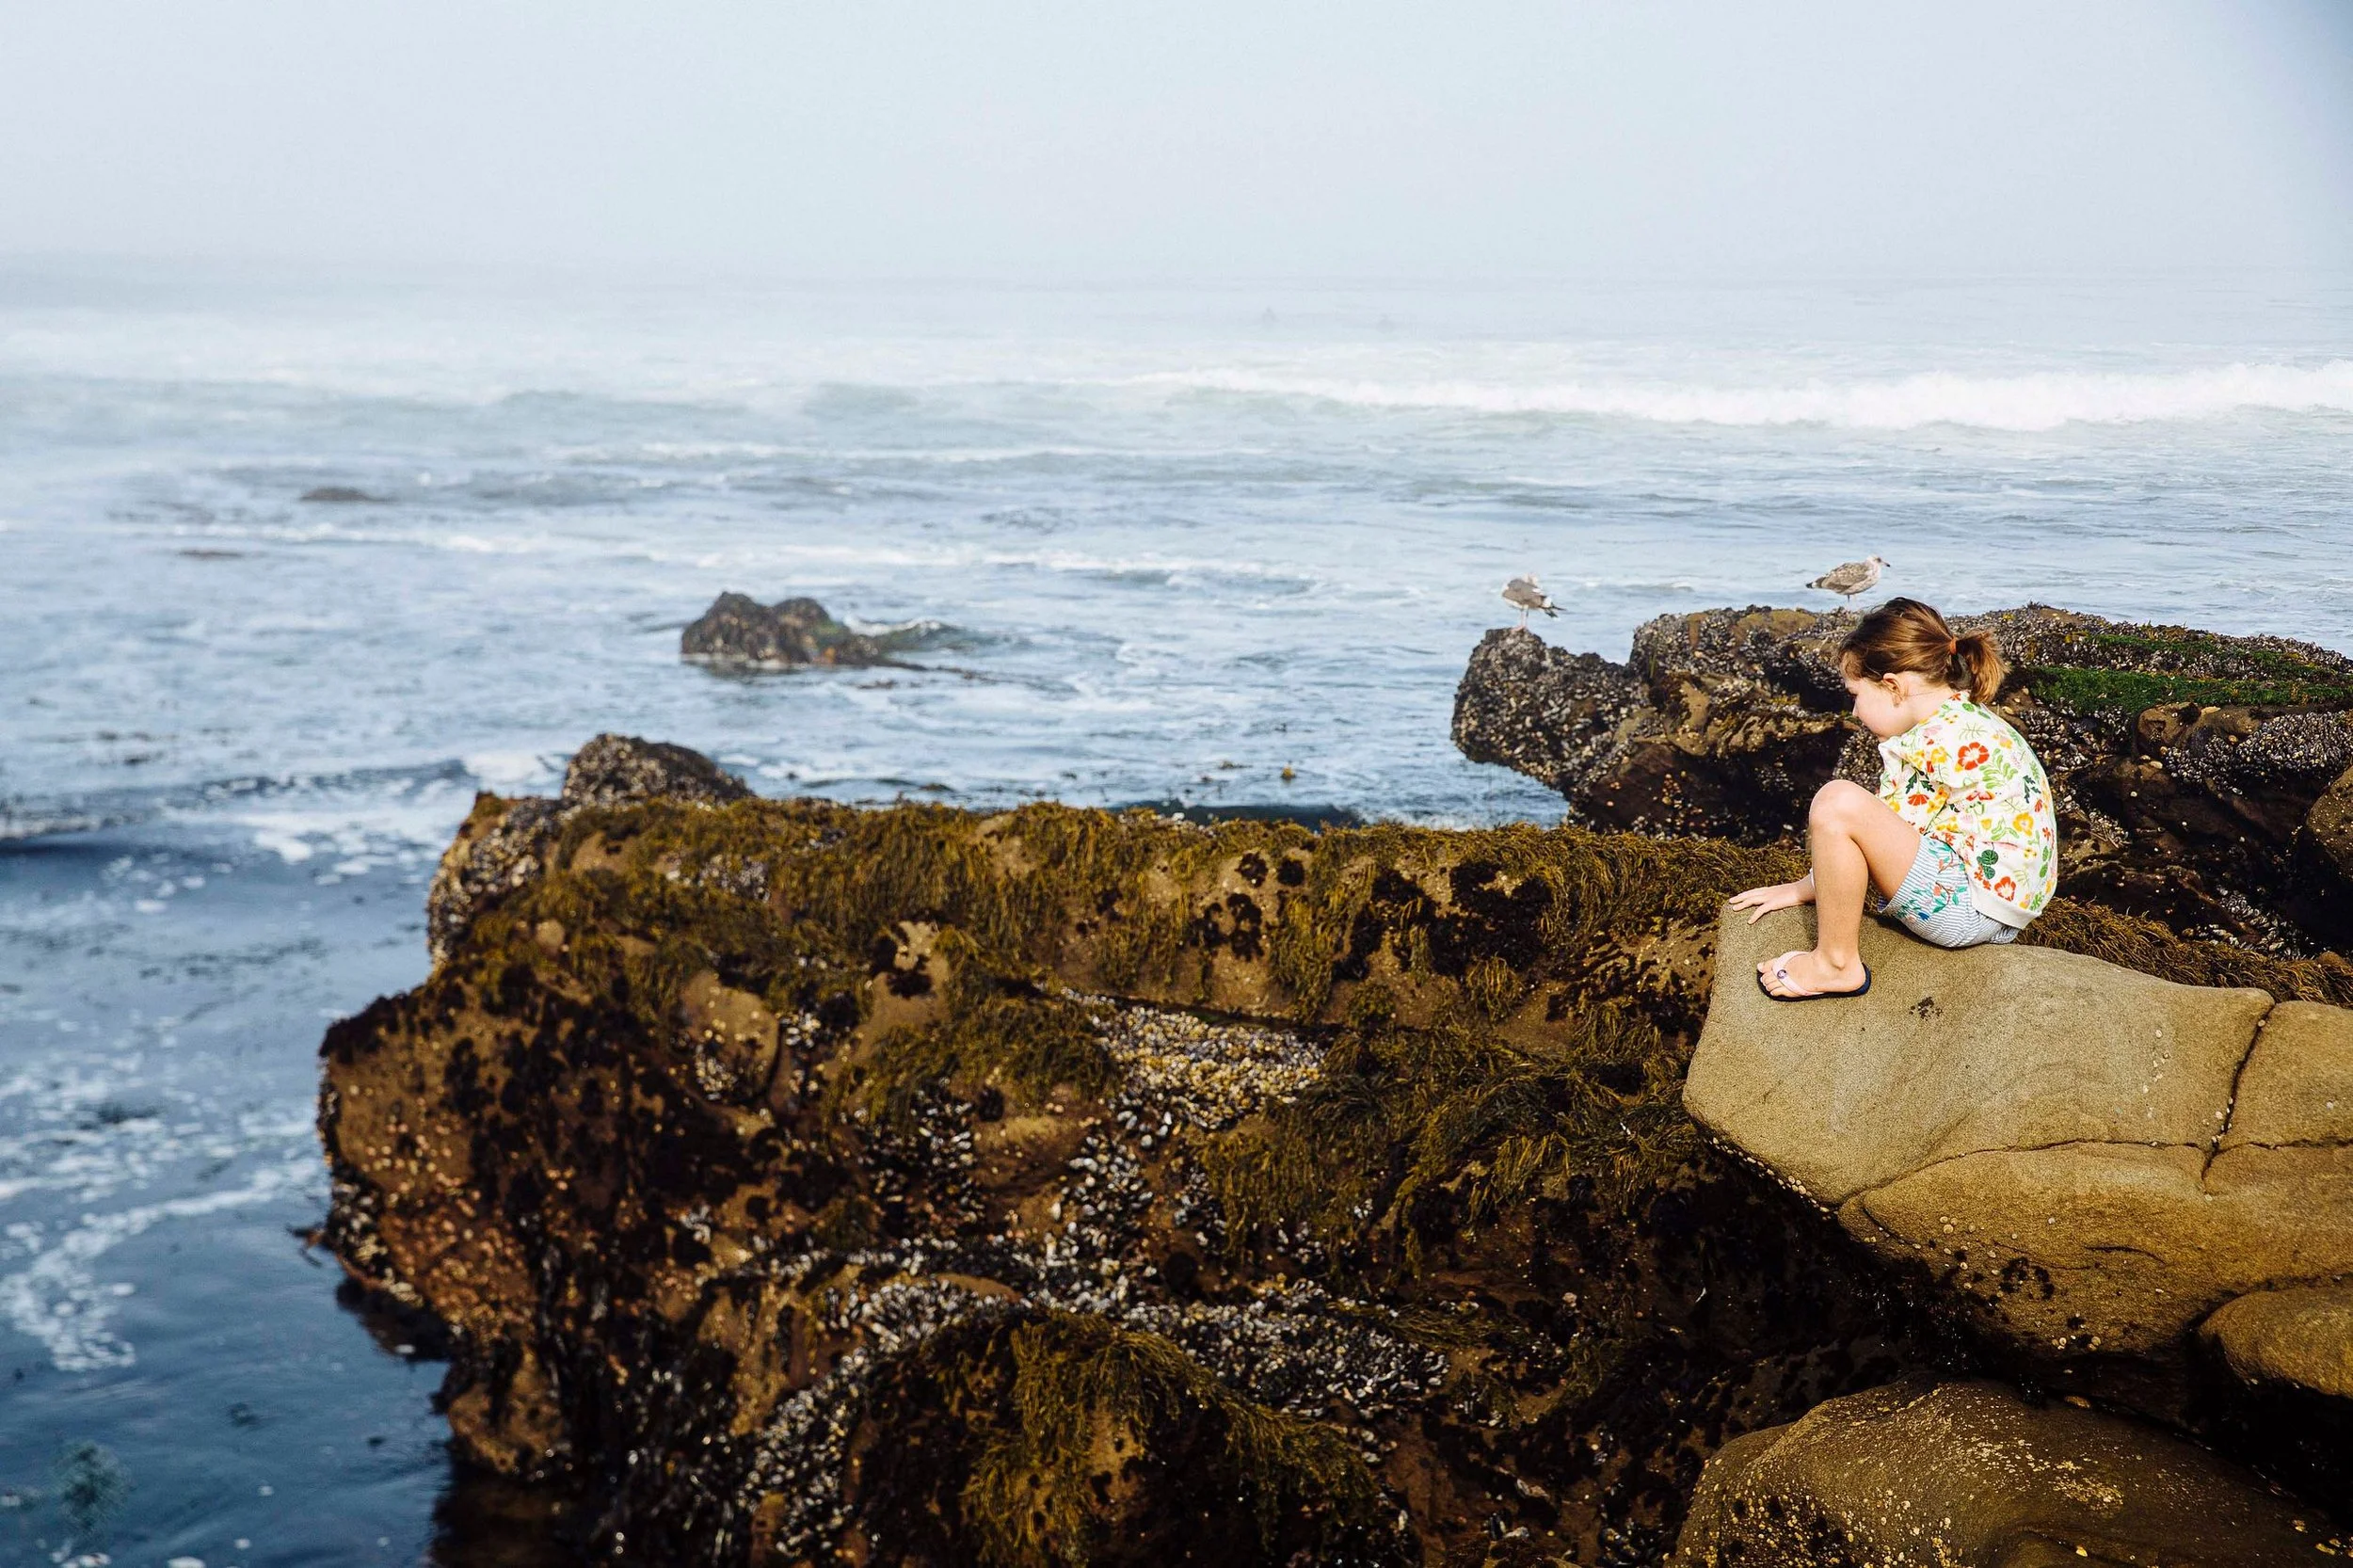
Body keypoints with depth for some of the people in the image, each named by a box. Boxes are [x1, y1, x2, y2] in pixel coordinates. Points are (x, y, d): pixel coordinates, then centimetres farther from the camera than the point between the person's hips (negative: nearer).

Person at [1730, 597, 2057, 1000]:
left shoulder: (1944, 742, -18)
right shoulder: (1966, 718, 14)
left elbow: (1887, 832, -13)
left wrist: (1800, 889, -3)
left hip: (1972, 909, -11)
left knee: (1838, 804, -25)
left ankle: (1836, 965, -15)